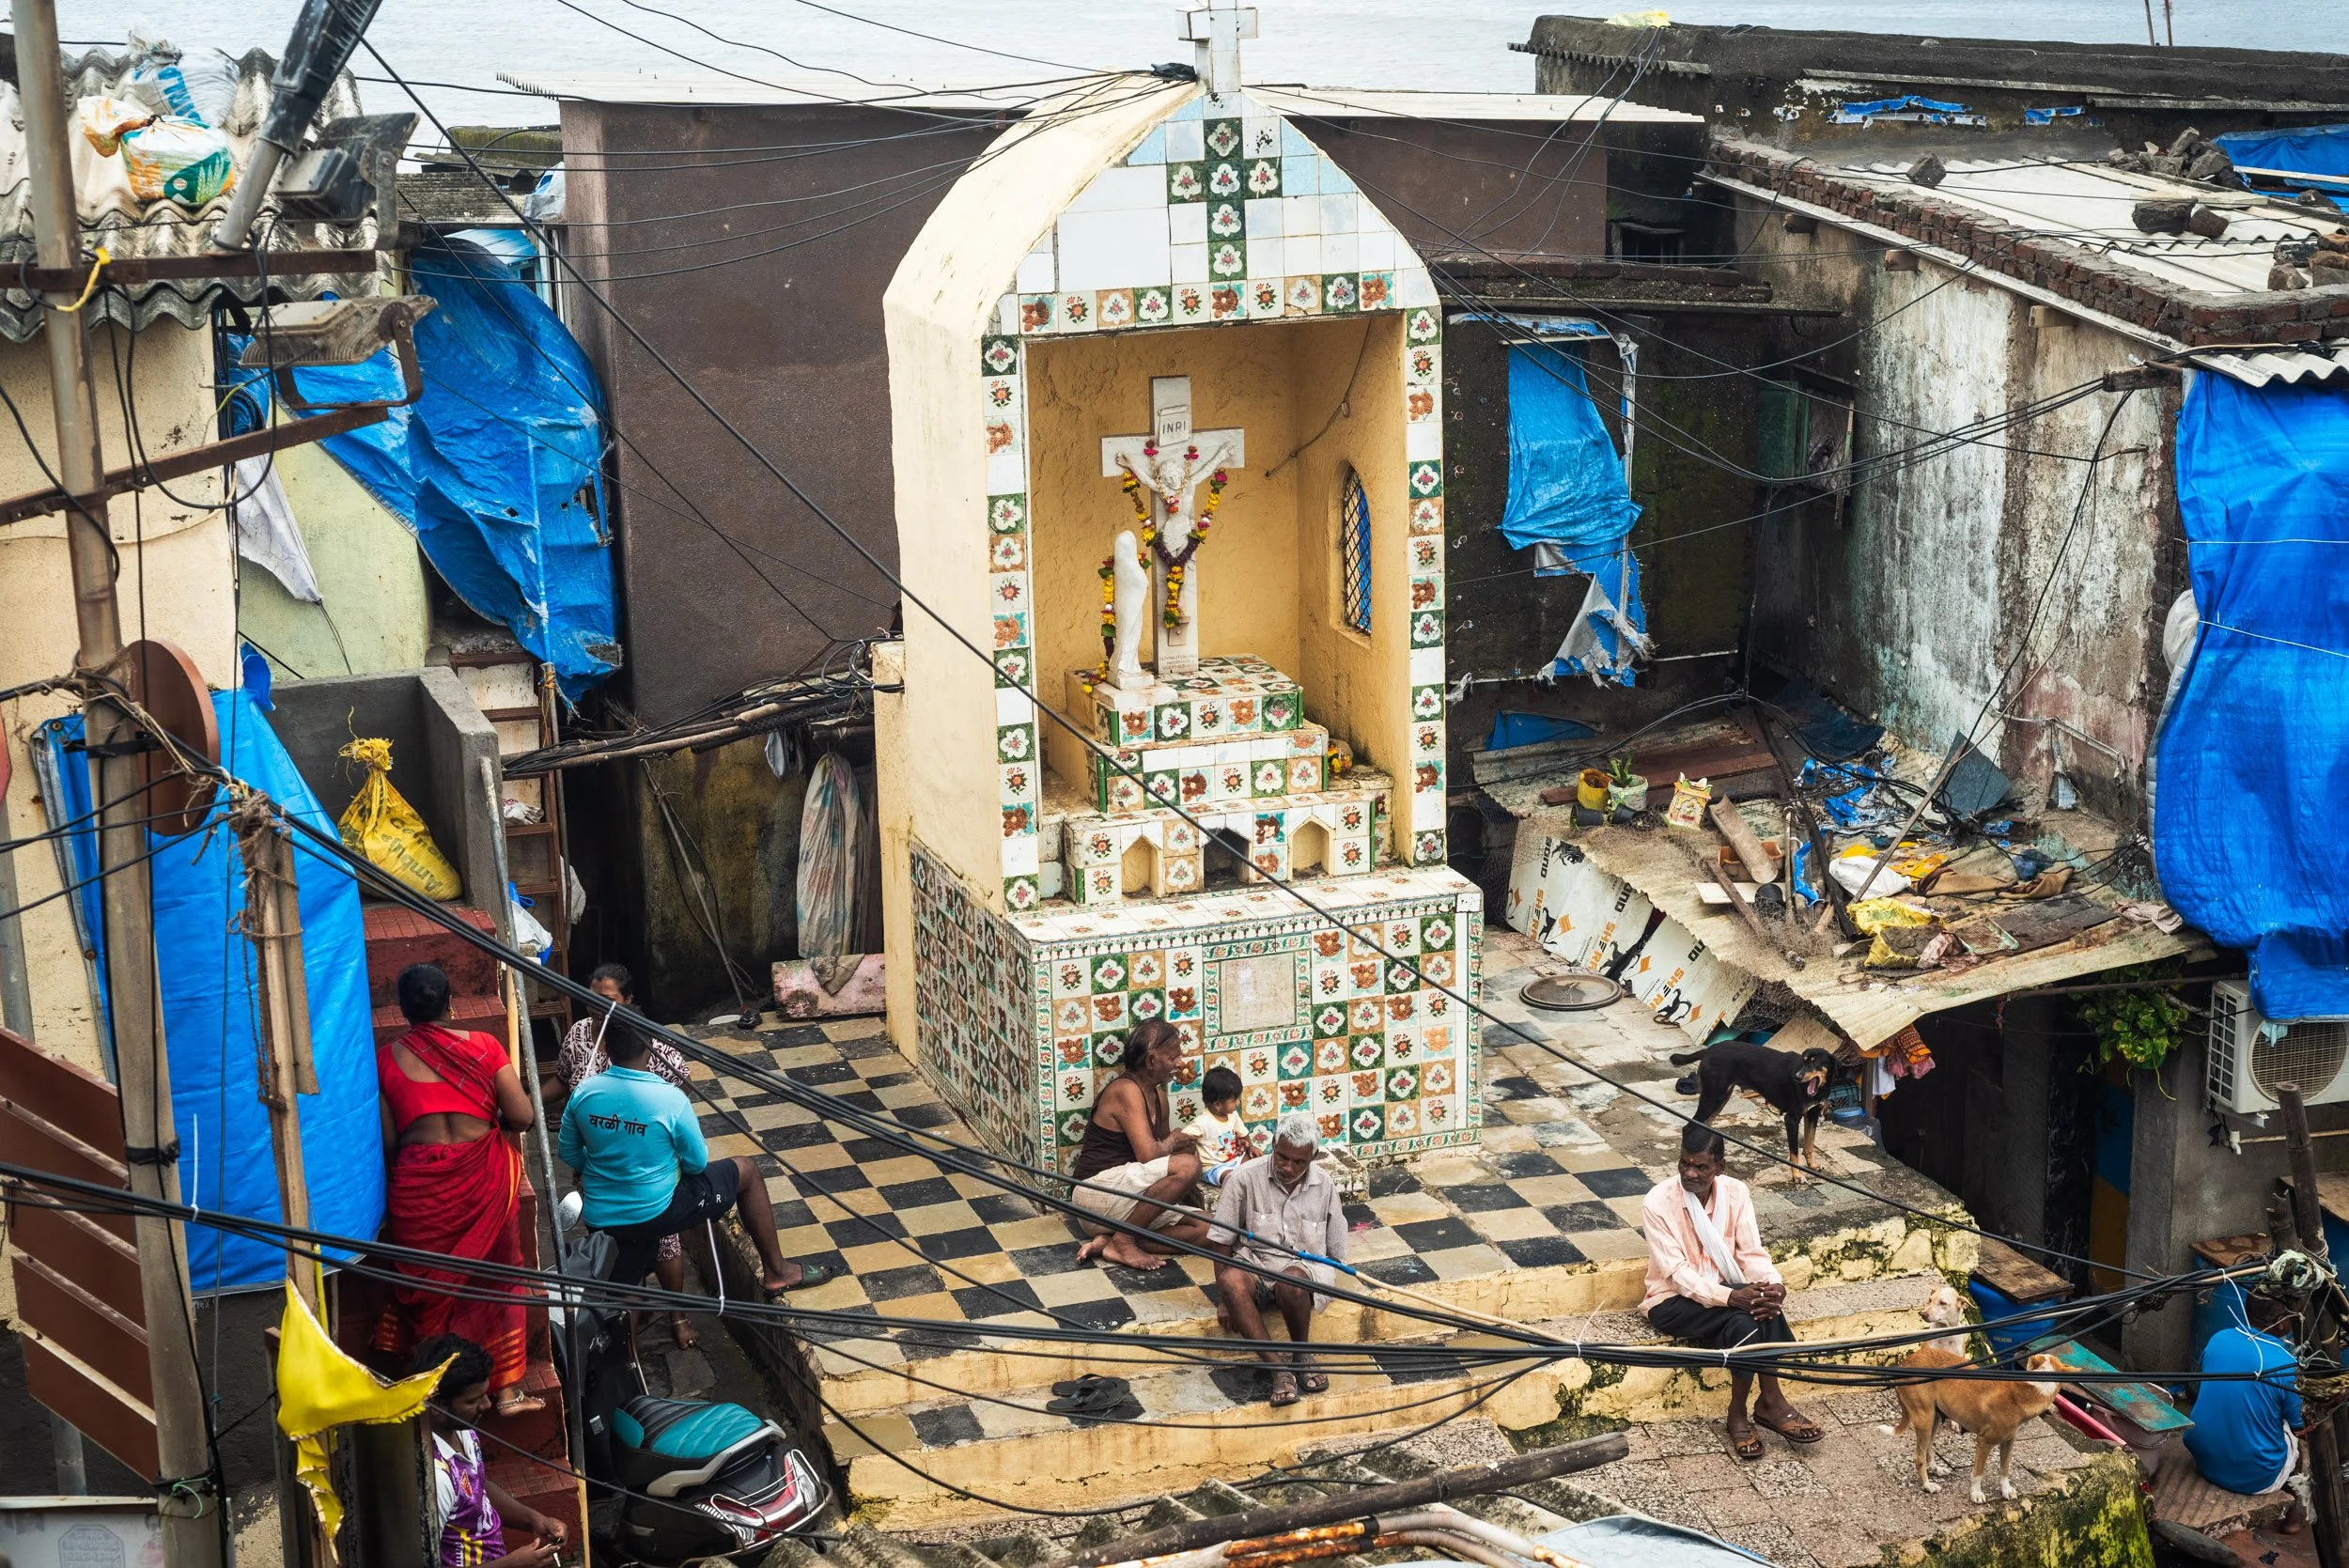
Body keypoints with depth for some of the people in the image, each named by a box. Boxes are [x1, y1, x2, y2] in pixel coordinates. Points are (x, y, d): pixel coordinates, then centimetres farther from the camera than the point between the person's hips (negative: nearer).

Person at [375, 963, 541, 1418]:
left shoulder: (385, 1059, -4)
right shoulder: (482, 1047, -6)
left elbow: (387, 1139, -2)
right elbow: (522, 1117, -6)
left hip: (420, 1188, 0)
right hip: (483, 1181, 0)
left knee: (427, 1288, 16)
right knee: (495, 1280, 16)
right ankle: (507, 1388, 18)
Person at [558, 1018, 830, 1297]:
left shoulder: (583, 1093, -10)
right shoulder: (670, 1099, -22)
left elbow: (568, 1154, 4)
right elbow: (697, 1163, -8)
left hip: (598, 1218, 4)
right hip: (653, 1213, -3)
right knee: (746, 1171, 15)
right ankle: (776, 1272, 25)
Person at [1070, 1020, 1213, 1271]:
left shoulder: (1158, 1096, 16)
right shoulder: (1126, 1090, -14)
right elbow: (1148, 1155, -23)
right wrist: (1172, 1141, -1)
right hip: (1097, 1191, -10)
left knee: (1203, 1229, -2)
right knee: (1187, 1165, -26)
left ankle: (1108, 1242, -8)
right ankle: (1124, 1240, -16)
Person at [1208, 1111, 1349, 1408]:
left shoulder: (1324, 1186, 2)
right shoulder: (1244, 1178, -6)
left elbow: (1336, 1252, 10)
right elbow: (1221, 1243, -3)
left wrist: (1324, 1283, -5)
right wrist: (1224, 1300, -7)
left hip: (1305, 1266, 0)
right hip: (1254, 1264, 0)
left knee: (1291, 1281, -38)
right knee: (1230, 1280, -37)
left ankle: (1301, 1355, -11)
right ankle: (1278, 1369, -34)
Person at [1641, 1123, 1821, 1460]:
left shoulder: (1735, 1192, -4)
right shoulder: (1657, 1203, -19)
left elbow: (1752, 1253, -5)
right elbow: (1677, 1273, -22)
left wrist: (1774, 1285, -27)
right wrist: (1730, 1297, -35)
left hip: (1726, 1292, 4)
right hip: (1673, 1302, -4)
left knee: (1765, 1304, -29)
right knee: (1744, 1318, -31)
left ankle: (1769, 1400, -19)